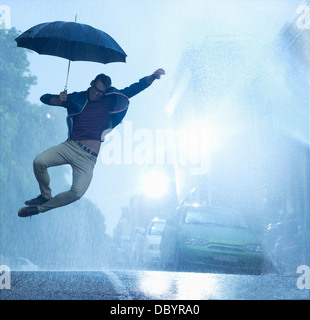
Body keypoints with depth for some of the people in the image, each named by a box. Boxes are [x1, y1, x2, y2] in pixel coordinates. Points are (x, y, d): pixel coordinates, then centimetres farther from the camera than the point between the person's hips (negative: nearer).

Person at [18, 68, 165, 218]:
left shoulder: (109, 101, 9)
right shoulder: (77, 98, 11)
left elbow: (133, 89, 5)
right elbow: (45, 98, 14)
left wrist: (152, 77, -9)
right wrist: (59, 100, -8)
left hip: (88, 157, -1)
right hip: (70, 146, 2)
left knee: (77, 193, -19)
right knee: (39, 162, -21)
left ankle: (41, 207, 5)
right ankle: (46, 196, 7)